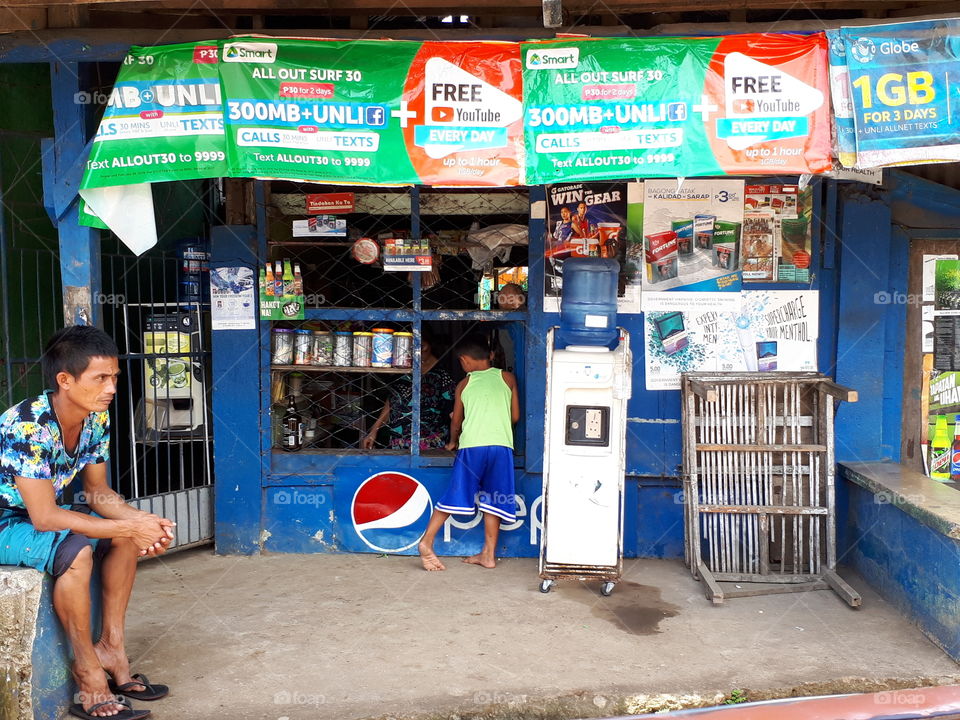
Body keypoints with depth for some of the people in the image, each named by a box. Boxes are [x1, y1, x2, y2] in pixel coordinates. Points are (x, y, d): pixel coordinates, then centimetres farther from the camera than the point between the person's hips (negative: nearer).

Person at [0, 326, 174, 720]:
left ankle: (111, 646, 3)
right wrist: (129, 528, -30)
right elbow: (44, 518, -31)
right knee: (74, 550, -32)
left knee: (128, 533, -2)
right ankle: (88, 671, -16)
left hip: (41, 512, 9)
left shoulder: (97, 418, -7)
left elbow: (97, 491, 1)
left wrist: (141, 520, -18)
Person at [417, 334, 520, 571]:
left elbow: (456, 422, 21)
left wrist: (453, 442, 40)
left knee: (454, 496, 6)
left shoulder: (464, 384, 13)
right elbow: (515, 416, 15)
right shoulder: (507, 378, 13)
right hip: (501, 445, 0)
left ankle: (426, 543, 4)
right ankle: (488, 554, 10)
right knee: (492, 501, 7)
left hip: (471, 445, 0)